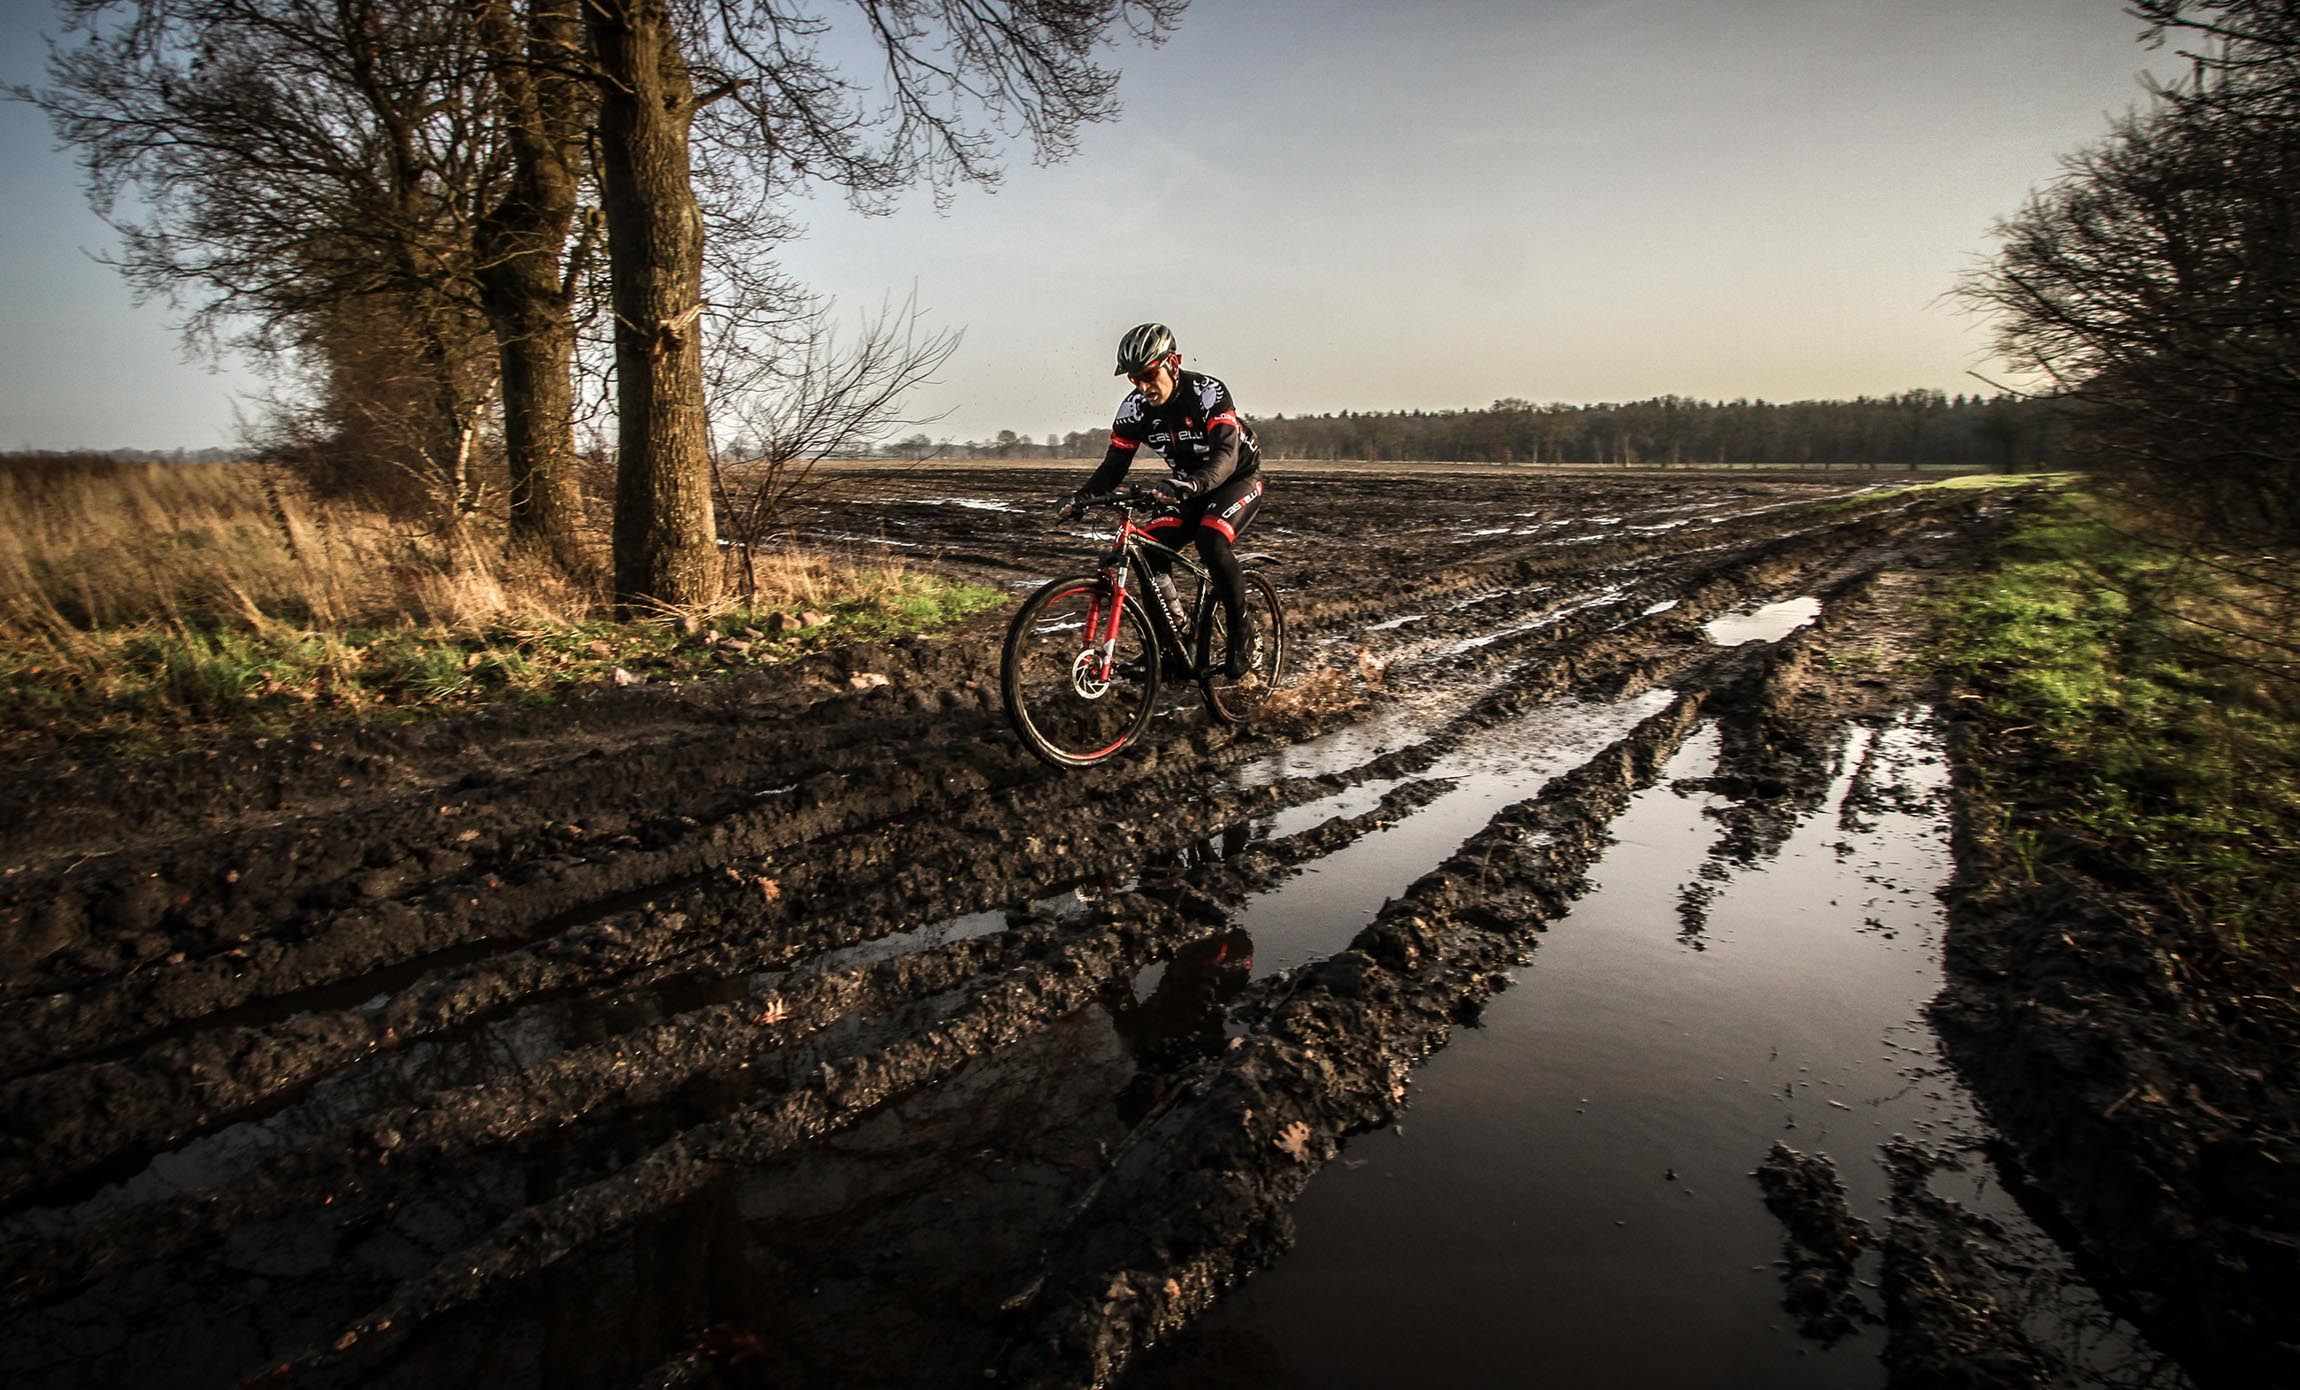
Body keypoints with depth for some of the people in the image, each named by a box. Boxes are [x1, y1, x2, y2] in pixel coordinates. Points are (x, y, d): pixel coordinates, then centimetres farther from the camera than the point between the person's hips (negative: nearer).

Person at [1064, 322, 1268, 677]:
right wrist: (1084, 495, -33)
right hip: (1188, 486, 5)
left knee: (1211, 541, -32)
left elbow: (1226, 455, -41)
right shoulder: (1135, 407, -13)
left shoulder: (1208, 392, -29)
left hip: (1239, 479, -5)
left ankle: (1244, 639, -16)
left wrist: (1193, 484, -61)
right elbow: (1115, 462, -12)